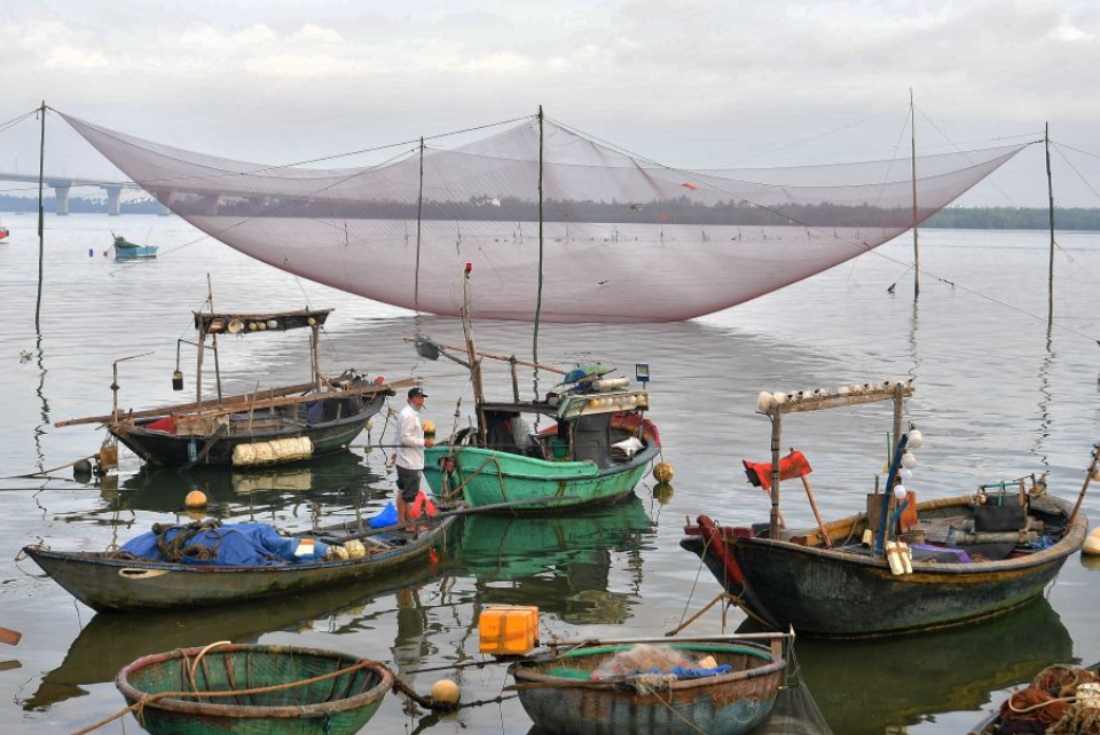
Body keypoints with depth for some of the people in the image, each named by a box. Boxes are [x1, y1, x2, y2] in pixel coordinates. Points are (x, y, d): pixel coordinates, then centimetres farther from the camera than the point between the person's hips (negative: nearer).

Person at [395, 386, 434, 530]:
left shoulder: (410, 413, 14)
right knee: (410, 495, -4)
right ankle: (410, 524, 2)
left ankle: (401, 521, 28)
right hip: (411, 463, -11)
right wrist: (424, 442, -21)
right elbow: (405, 438, -24)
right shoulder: (409, 416, -19)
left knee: (402, 491, 18)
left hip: (404, 461, 11)